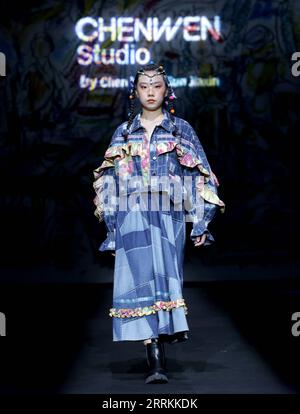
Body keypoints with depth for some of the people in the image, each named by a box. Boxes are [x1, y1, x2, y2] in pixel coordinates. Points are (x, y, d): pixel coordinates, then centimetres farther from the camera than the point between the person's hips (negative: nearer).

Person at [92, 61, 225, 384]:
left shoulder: (181, 129, 10)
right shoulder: (123, 133, 14)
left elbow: (201, 177, 7)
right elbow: (110, 181, 13)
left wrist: (201, 223, -1)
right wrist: (111, 226, 6)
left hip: (168, 217, -1)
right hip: (132, 219, 1)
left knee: (163, 281, -8)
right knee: (141, 282, -10)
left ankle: (156, 358, 0)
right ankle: (156, 361, -11)